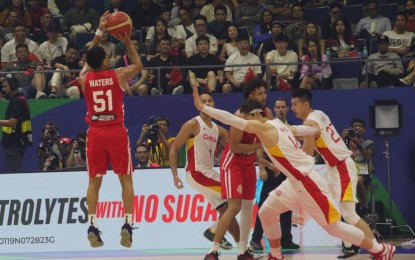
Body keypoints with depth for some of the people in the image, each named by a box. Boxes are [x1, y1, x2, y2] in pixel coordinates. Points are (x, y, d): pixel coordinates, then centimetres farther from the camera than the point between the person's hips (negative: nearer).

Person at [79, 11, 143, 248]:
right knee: (126, 179, 6)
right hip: (117, 132, -2)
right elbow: (138, 64, 16)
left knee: (94, 181, 7)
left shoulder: (84, 78, 1)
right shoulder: (119, 75, -5)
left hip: (95, 133, 2)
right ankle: (128, 224, -4)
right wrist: (128, 42, 20)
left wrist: (99, 33, 25)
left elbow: (90, 60, 23)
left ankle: (92, 225, -3)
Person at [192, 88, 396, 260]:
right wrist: (304, 153, 31)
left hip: (308, 182, -10)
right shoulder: (278, 124, 7)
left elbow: (232, 119, -27)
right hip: (296, 181, 10)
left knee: (333, 227, 0)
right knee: (266, 213, 10)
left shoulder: (264, 128, -19)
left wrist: (202, 107, -25)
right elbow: (311, 131, 18)